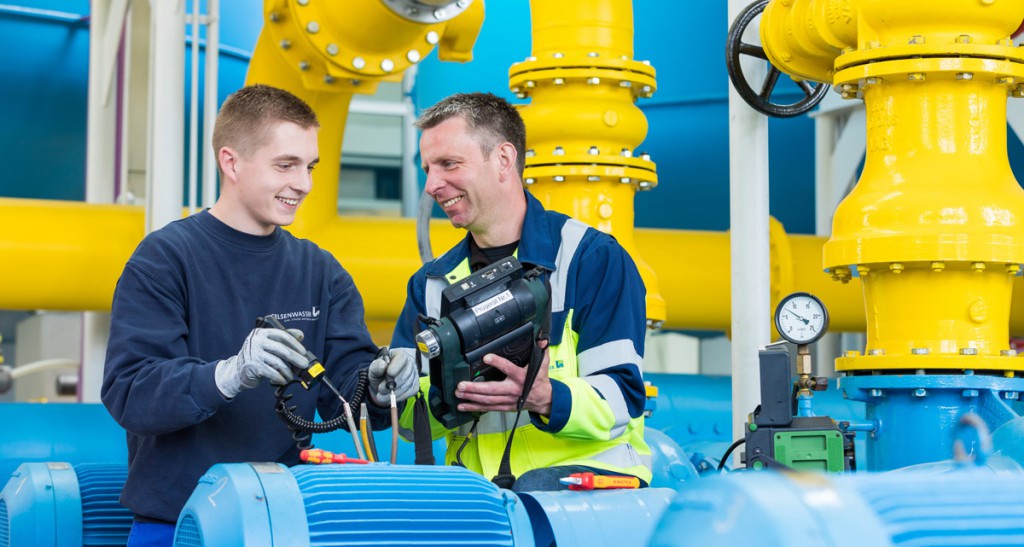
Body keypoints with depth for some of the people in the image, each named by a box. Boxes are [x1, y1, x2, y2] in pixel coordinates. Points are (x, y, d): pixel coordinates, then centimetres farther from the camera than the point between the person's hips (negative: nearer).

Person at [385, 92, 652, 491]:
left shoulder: (594, 258, -1)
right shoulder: (432, 283, 16)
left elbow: (621, 400, -9)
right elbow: (412, 420, 7)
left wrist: (544, 398, -29)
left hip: (588, 469, -4)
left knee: (533, 491, -36)